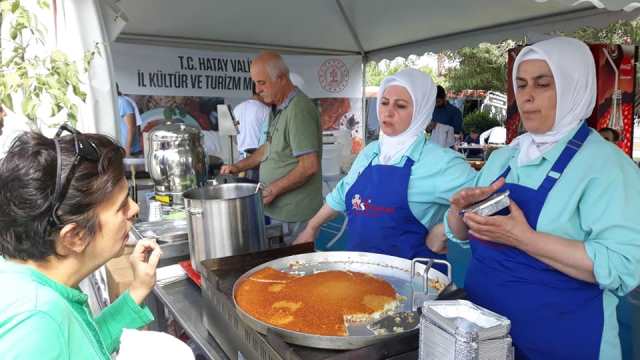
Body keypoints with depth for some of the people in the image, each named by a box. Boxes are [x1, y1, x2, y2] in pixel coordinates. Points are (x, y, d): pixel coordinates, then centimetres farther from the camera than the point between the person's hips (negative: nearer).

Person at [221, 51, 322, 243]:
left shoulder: (298, 110, -20)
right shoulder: (278, 108, 11)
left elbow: (309, 166, -23)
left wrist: (273, 190, -17)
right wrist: (239, 167, 13)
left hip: (292, 215, -9)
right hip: (278, 209, 9)